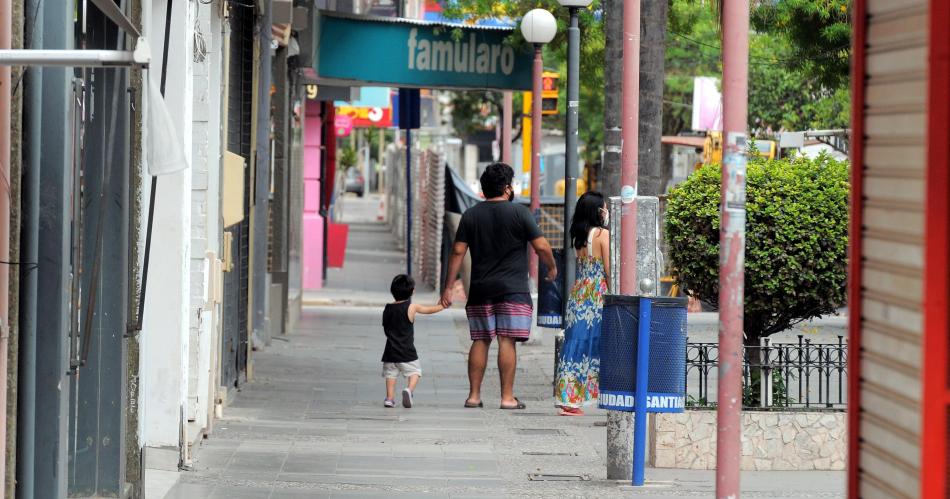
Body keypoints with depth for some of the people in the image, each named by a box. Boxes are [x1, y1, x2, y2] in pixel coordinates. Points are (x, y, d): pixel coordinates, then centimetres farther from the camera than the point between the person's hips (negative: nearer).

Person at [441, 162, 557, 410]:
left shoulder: (471, 215, 6)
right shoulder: (519, 212, -5)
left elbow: (458, 252, 3)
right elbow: (541, 246, -6)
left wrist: (449, 287, 6)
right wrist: (552, 268, 13)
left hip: (480, 290, 4)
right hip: (512, 288, -4)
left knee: (480, 341, 9)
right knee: (507, 341, -5)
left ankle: (474, 395, 9)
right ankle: (507, 396, -6)